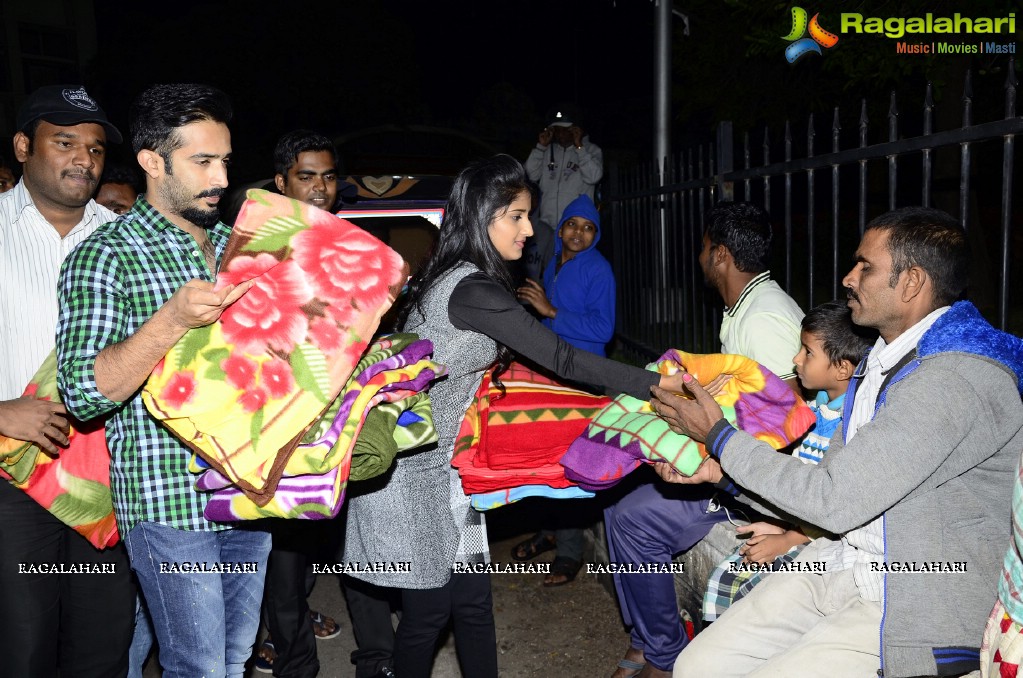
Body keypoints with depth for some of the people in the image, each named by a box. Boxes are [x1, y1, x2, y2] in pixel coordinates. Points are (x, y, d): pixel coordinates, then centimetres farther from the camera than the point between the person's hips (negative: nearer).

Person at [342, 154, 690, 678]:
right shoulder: (473, 289, -22)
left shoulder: (450, 276, 7)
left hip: (440, 461, 9)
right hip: (414, 469, -9)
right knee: (429, 608, 4)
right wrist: (654, 383, -17)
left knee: (471, 599, 12)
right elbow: (560, 358, -22)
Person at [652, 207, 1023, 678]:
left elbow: (835, 501, -23)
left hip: (916, 604, -8)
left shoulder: (956, 379, -22)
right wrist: (720, 468, 1)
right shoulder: (882, 360, 10)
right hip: (840, 564, 8)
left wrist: (720, 435, -13)